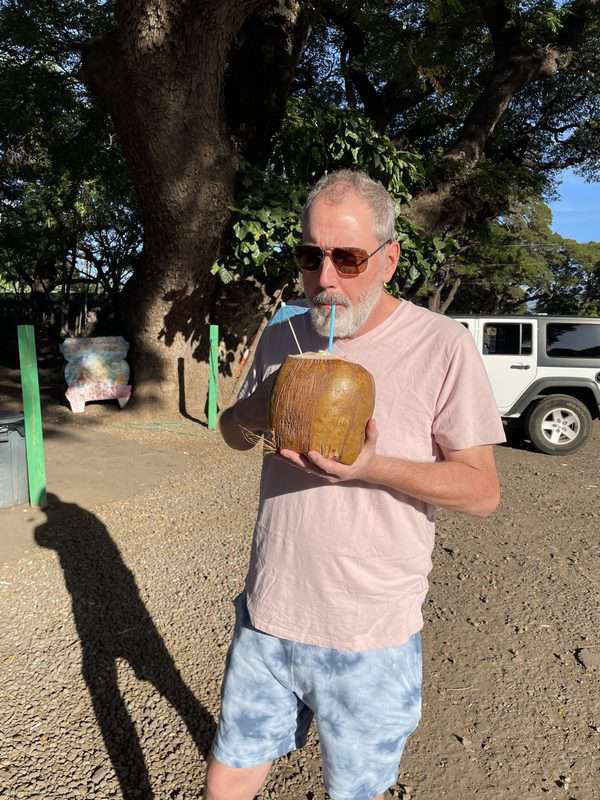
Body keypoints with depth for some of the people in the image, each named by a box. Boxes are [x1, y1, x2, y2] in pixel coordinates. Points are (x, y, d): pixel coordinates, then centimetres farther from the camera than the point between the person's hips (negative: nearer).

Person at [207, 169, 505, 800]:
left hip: (372, 637, -3)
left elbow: (482, 492, -11)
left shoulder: (442, 346, -13)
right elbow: (232, 432, 15)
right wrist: (248, 418, -9)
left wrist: (371, 469, -27)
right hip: (267, 616, 4)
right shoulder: (279, 340, 2)